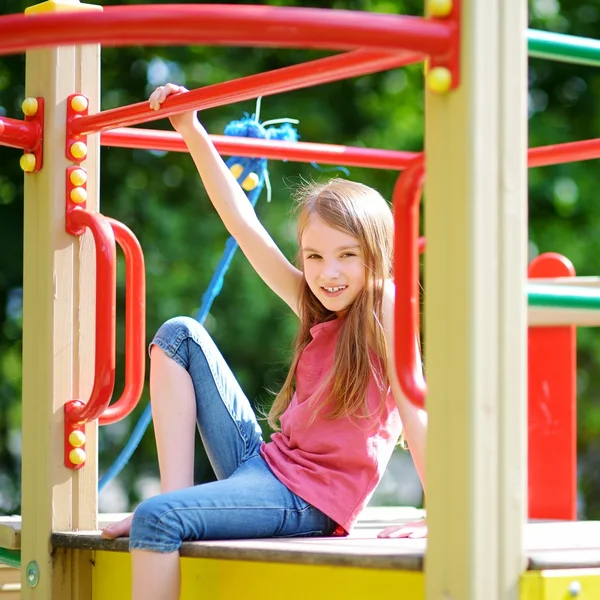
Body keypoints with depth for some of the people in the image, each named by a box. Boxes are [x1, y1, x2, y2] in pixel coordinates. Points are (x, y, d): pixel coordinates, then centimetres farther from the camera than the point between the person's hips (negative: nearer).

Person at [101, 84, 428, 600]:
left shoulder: (384, 310, -10)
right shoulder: (318, 309, 10)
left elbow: (415, 413, -19)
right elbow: (242, 222, 10)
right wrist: (192, 131, 7)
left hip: (307, 502, -8)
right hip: (263, 463, 9)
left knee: (158, 520, -30)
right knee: (180, 334, 7)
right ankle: (176, 492, -3)